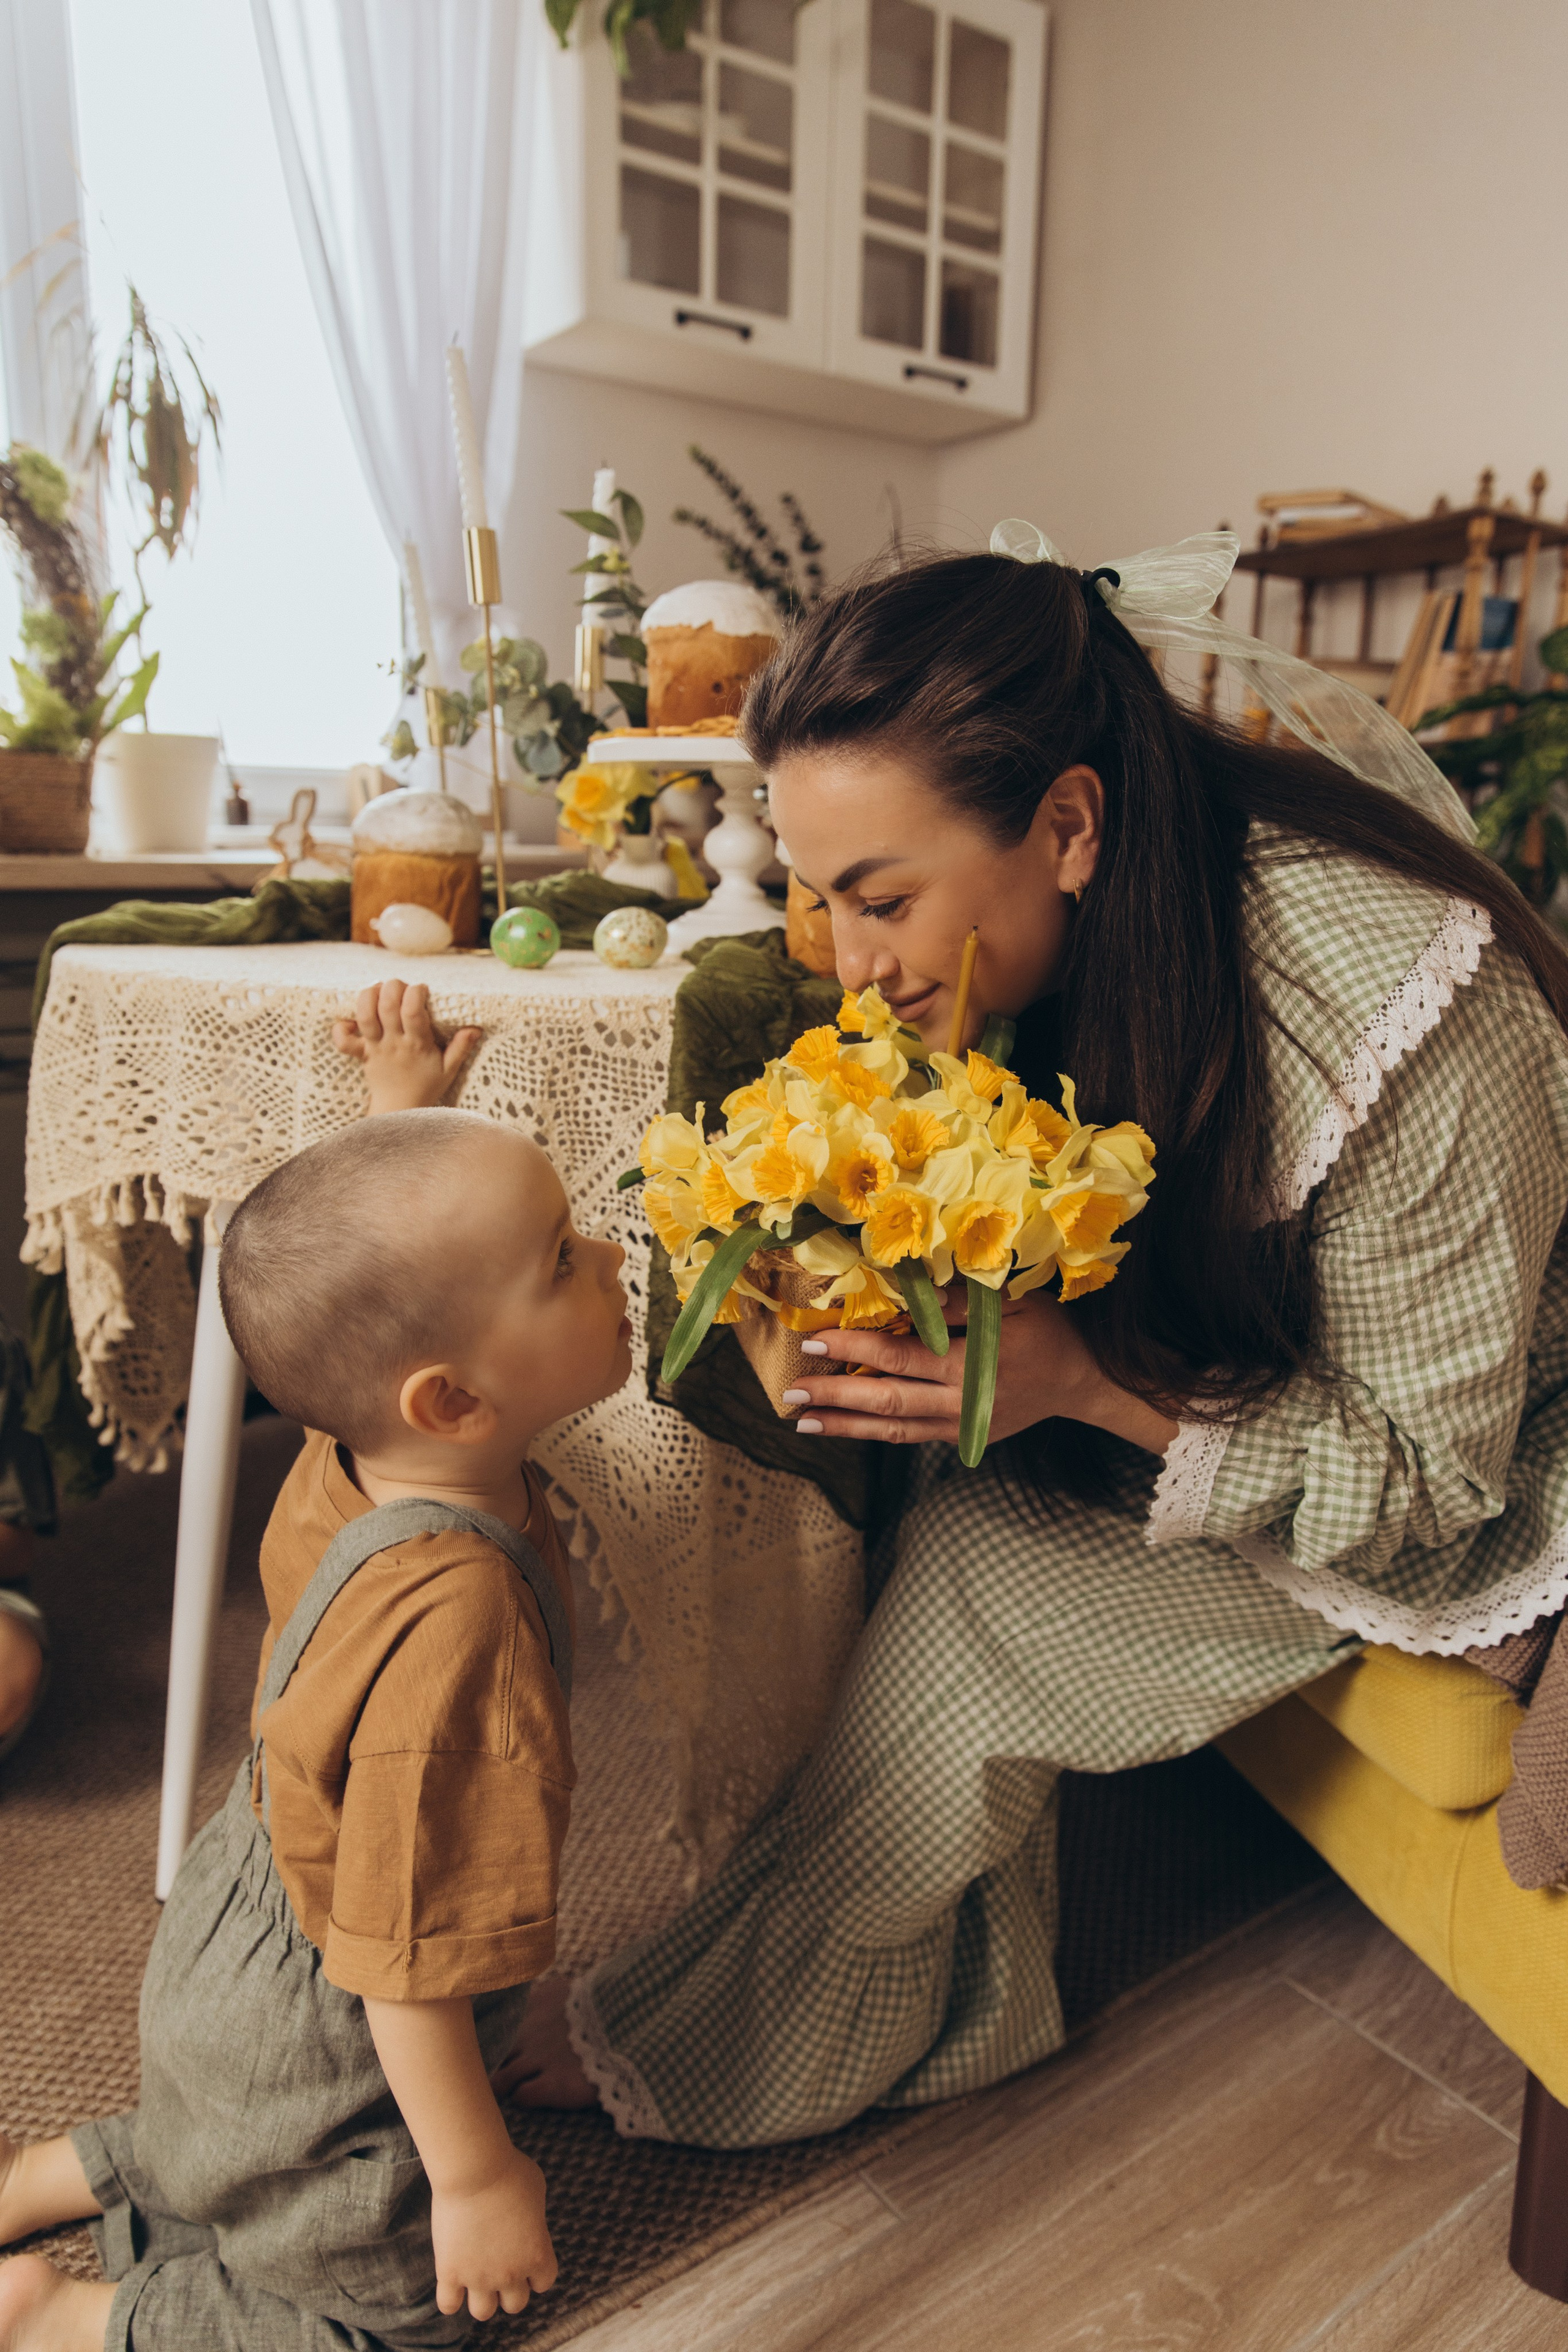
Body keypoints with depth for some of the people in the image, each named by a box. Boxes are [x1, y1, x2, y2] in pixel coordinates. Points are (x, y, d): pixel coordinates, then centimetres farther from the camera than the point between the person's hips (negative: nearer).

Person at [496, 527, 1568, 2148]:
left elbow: (1427, 1469, -23)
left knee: (980, 1594, -23)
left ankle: (712, 2041, 2)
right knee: (950, 1512, -20)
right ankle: (960, 2002, 3)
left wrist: (1088, 1384, -37)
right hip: (1202, 1372, 6)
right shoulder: (1048, 945, -14)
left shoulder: (1406, 1014, -34)